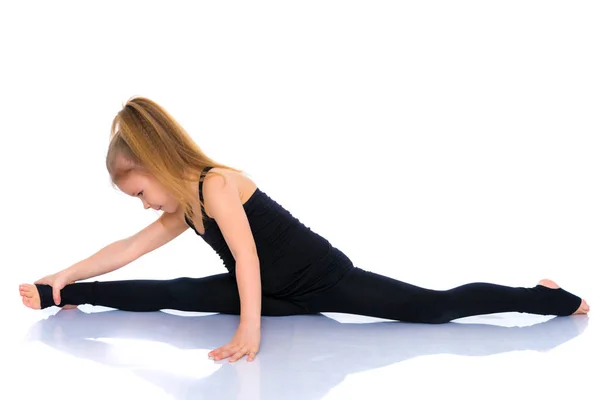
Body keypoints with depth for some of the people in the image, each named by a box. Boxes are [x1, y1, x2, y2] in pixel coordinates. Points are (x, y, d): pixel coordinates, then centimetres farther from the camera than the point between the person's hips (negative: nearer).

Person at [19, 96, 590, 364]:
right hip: (277, 294, 8)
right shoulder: (185, 209, 6)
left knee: (437, 307, -12)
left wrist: (249, 331, -35)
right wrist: (66, 278, 15)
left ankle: (550, 299, -3)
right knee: (168, 295, 0)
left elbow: (247, 259, -29)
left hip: (322, 278, -8)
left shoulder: (216, 184, -21)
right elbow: (127, 248, 16)